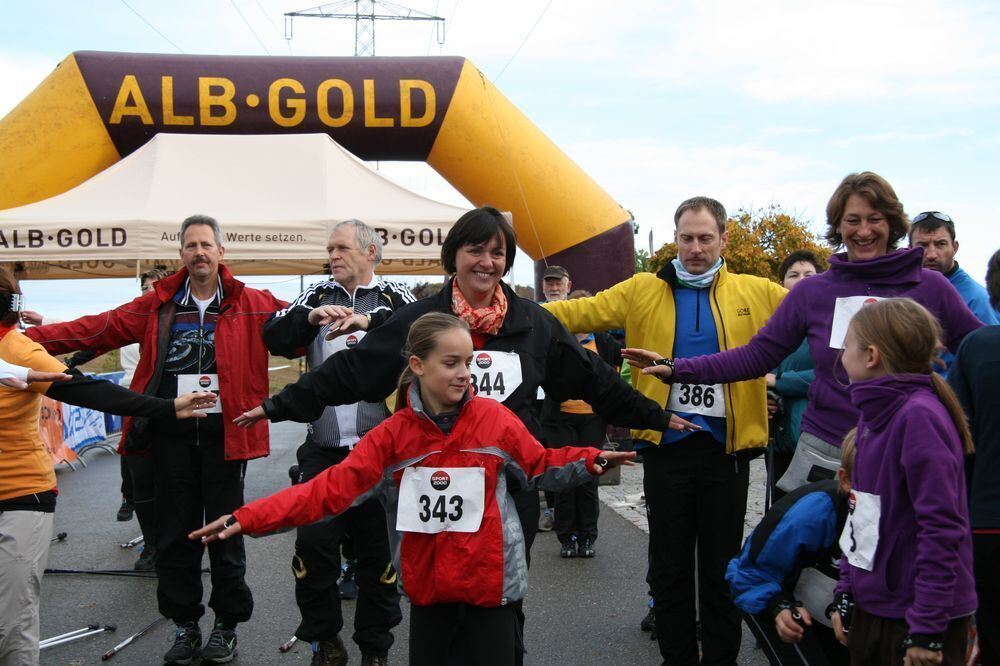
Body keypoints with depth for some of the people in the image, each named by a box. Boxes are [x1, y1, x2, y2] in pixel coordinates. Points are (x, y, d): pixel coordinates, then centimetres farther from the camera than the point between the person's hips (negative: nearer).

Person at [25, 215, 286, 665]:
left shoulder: (251, 305, 0)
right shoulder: (157, 306, 5)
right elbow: (94, 329, 2)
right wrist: (26, 338, -6)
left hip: (223, 434, -2)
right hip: (171, 433, 2)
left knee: (226, 531, 6)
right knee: (174, 532, 10)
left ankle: (227, 625, 23)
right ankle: (184, 624, 26)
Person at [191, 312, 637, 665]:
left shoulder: (494, 418, -7)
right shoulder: (393, 434, -6)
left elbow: (542, 466, 6)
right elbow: (331, 488, -11)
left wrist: (592, 461, -9)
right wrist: (249, 519, -19)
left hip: (489, 583, -1)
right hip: (427, 589, 2)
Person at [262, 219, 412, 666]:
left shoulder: (394, 298, 2)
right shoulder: (318, 296, 12)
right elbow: (274, 337, 1)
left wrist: (371, 321, -27)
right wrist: (310, 316, -15)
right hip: (323, 450, 3)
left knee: (379, 552, 6)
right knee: (312, 546, 1)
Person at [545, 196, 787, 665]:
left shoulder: (756, 293, 4)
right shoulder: (643, 291, 2)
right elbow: (582, 312, -3)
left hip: (726, 446, 0)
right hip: (666, 445, 0)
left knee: (722, 565, 11)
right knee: (669, 564, 10)